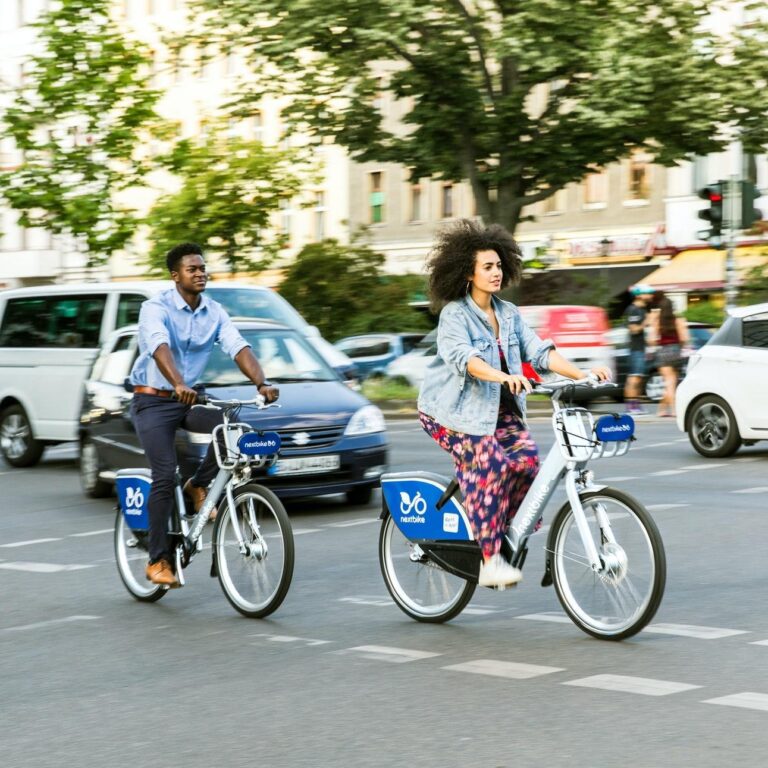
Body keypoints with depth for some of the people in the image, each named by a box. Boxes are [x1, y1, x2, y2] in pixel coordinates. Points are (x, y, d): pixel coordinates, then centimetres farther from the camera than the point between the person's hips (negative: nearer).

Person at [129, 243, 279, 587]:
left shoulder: (214, 312, 1)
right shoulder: (156, 308, -14)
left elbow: (239, 348, -12)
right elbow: (160, 347, -33)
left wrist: (262, 383, -30)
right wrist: (179, 385, -51)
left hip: (189, 400, 5)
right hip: (153, 401, -5)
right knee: (165, 475, -16)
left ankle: (198, 486, 0)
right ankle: (158, 560, -6)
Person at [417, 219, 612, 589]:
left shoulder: (509, 314, 8)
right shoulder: (454, 314, -12)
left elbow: (539, 351, 0)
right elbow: (463, 357, -30)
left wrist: (582, 374, -15)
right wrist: (502, 376, -48)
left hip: (497, 407, 6)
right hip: (453, 409, -6)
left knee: (526, 458, -17)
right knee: (488, 463, -27)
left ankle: (507, 535, 1)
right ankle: (489, 561, -25)